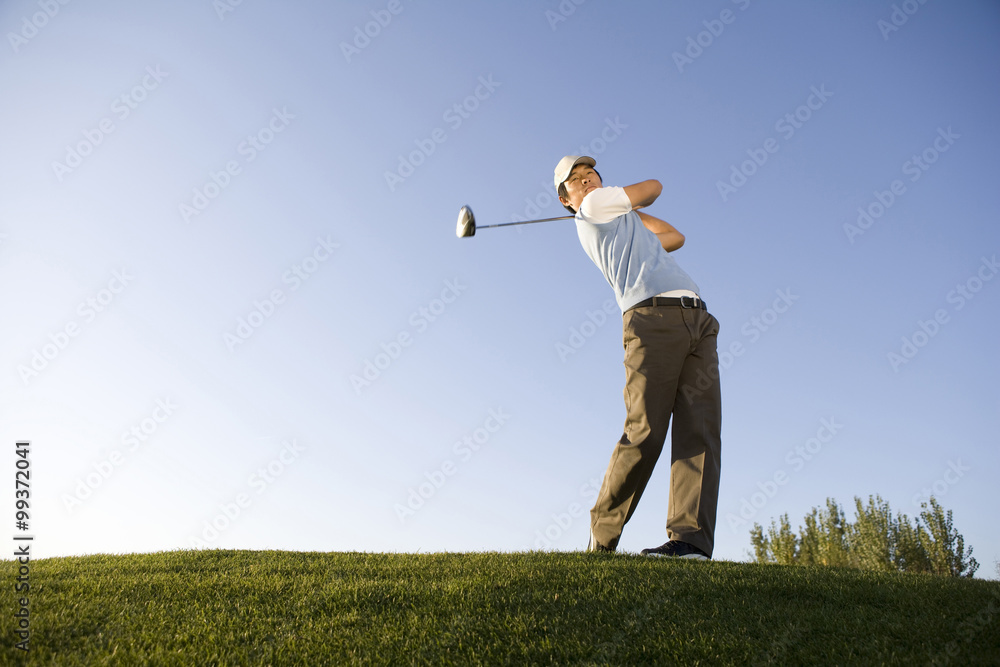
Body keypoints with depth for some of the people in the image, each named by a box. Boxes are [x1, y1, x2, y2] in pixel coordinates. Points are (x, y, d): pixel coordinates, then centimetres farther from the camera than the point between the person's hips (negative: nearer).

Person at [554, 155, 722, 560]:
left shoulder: (622, 223, 35)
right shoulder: (595, 206, 13)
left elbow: (674, 237, 44)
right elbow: (653, 187, 21)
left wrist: (631, 209, 45)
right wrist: (626, 201, 40)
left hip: (697, 319, 8)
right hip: (653, 316, -8)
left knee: (700, 430, -9)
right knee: (645, 432, -16)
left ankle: (691, 538, -18)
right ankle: (601, 538, -5)